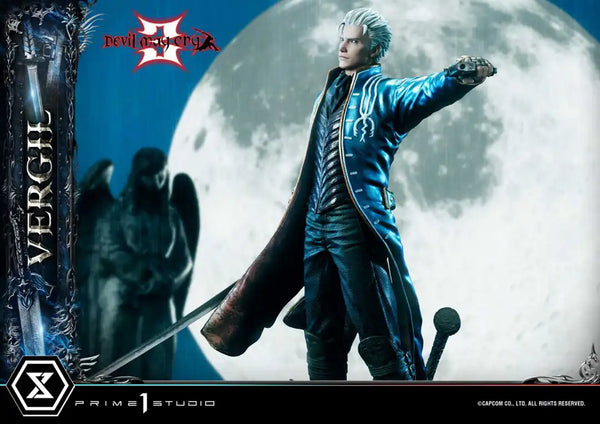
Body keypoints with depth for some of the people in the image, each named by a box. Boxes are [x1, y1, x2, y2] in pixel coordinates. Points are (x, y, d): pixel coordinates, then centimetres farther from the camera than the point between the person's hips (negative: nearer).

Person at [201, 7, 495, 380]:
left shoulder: (384, 93, -1)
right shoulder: (330, 92, 19)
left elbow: (424, 93, -23)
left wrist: (460, 79, -44)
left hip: (356, 223, -7)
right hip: (315, 223, 7)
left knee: (376, 333, -7)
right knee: (321, 331, 14)